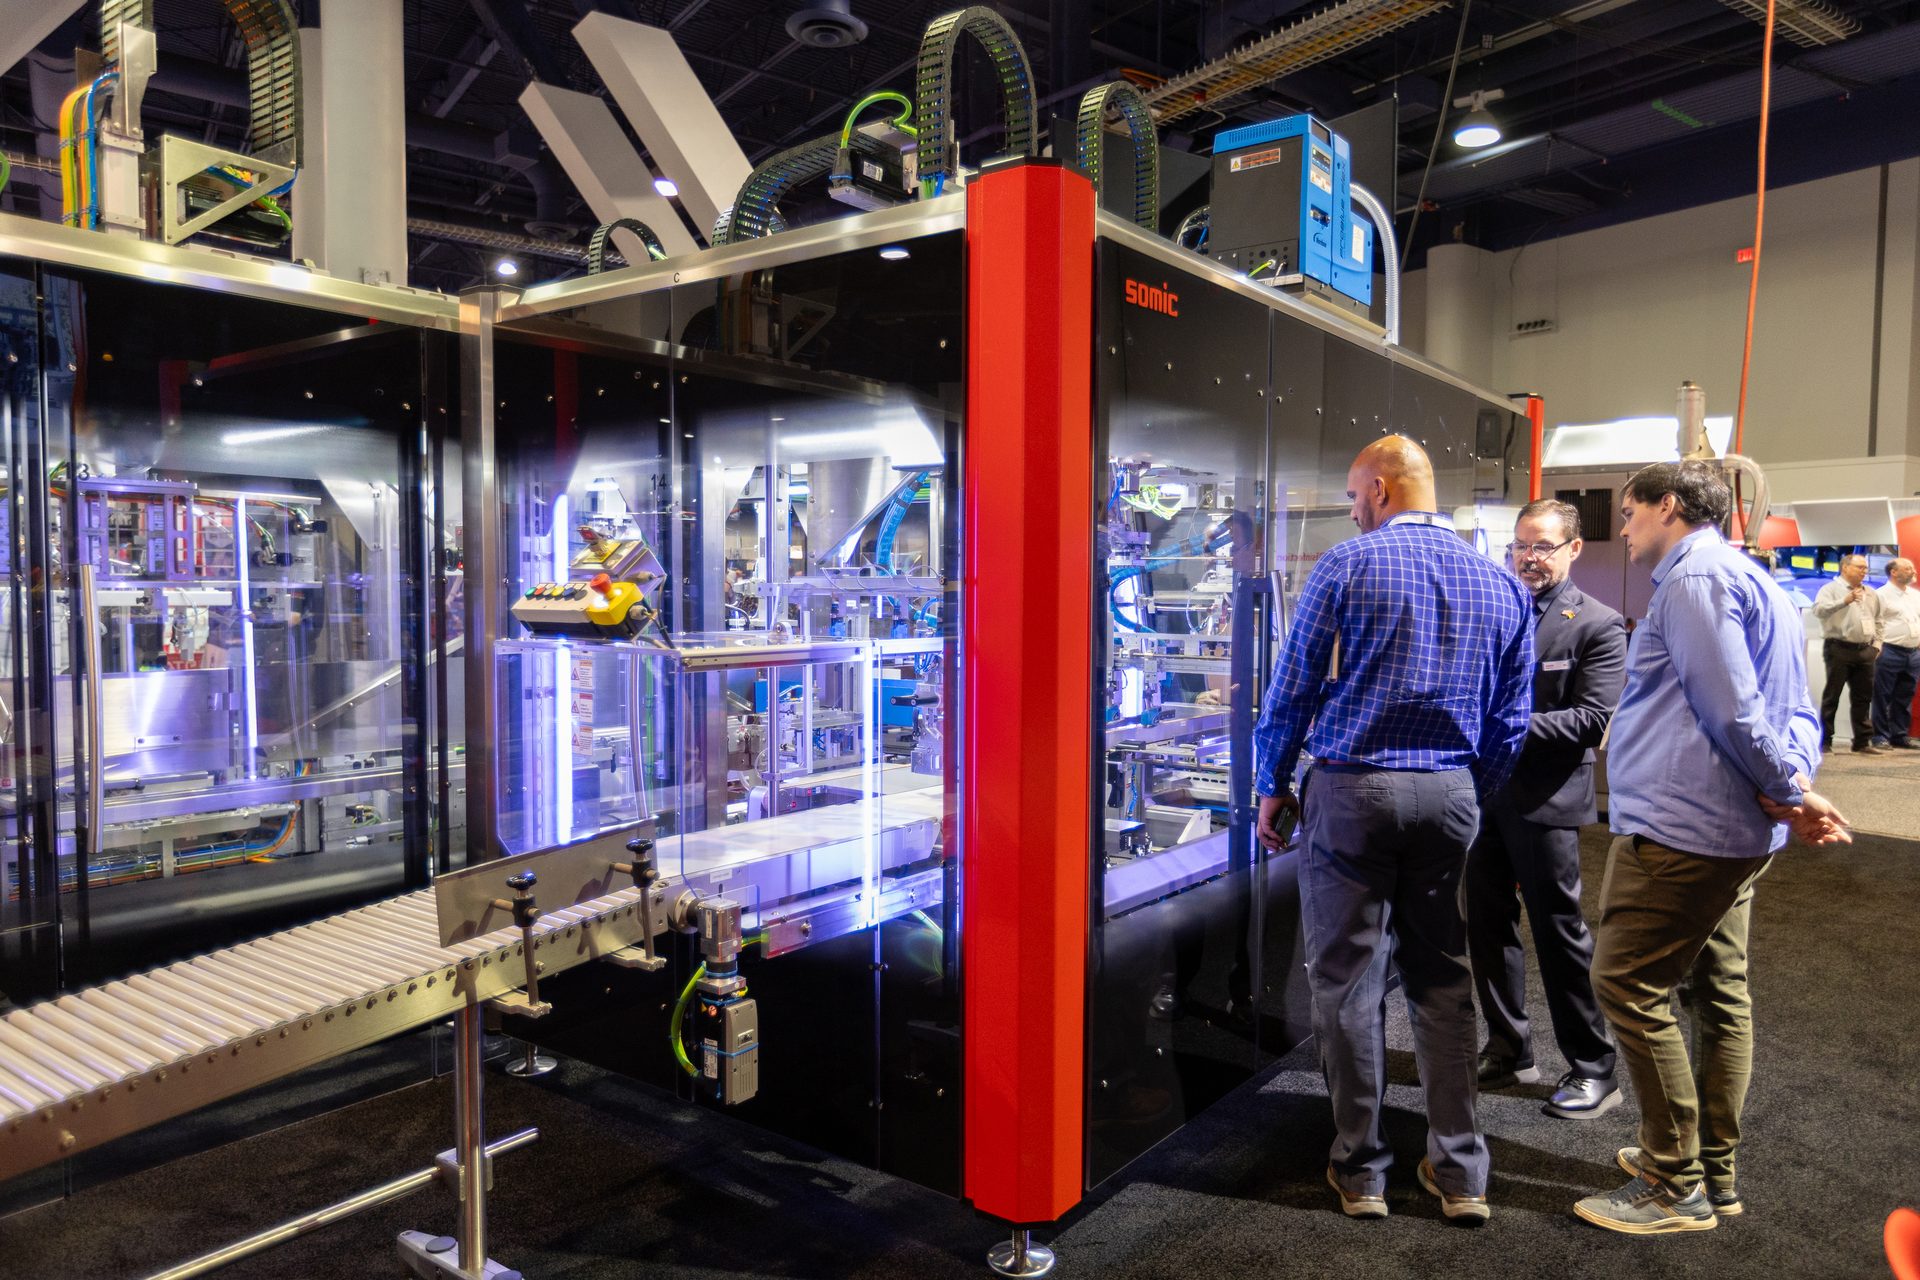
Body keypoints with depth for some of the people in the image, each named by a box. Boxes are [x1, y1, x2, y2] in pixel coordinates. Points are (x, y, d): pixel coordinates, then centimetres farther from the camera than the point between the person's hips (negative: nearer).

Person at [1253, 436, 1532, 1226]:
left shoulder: (1347, 566, -5)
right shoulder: (1500, 585, 9)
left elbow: (1293, 688, -5)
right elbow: (1510, 721, 10)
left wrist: (1273, 786, 6)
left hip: (1352, 788, -4)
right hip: (1450, 794, 5)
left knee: (1348, 978, 5)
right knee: (1442, 976, 14)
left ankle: (1360, 1170, 15)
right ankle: (1460, 1172, 20)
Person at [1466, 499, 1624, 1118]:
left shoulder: (1598, 625, -6)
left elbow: (1593, 719, -13)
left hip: (1544, 800, -6)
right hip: (1485, 791, 6)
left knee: (1560, 933, 2)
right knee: (1488, 926, 13)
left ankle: (1594, 1070, 17)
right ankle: (1508, 1050, 28)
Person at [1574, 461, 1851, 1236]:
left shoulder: (1694, 577, -14)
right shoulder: (1755, 581, 19)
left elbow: (1731, 708, -21)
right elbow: (1795, 711, 14)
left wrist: (1788, 793, -10)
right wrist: (1793, 784, -2)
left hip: (1679, 828, -11)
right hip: (1733, 833, 11)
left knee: (1629, 987, -4)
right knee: (1720, 991, 15)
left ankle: (1676, 1187, 3)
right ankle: (1713, 1169, 26)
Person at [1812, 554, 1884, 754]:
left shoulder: (1870, 594, 18)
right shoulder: (1831, 589, -3)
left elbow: (1877, 621, 25)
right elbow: (1819, 610, -21)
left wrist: (1876, 644, 14)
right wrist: (1845, 600, -30)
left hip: (1864, 651, 6)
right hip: (1839, 649, -6)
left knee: (1863, 698, 8)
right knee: (1832, 697, -3)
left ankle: (1863, 741, 15)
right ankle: (1824, 741, 1)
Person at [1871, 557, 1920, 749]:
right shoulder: (1882, 595, -6)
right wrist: (1877, 648, -15)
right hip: (1890, 652, -6)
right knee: (1883, 697, -2)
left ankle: (1901, 735, 18)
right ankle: (1881, 737, 3)